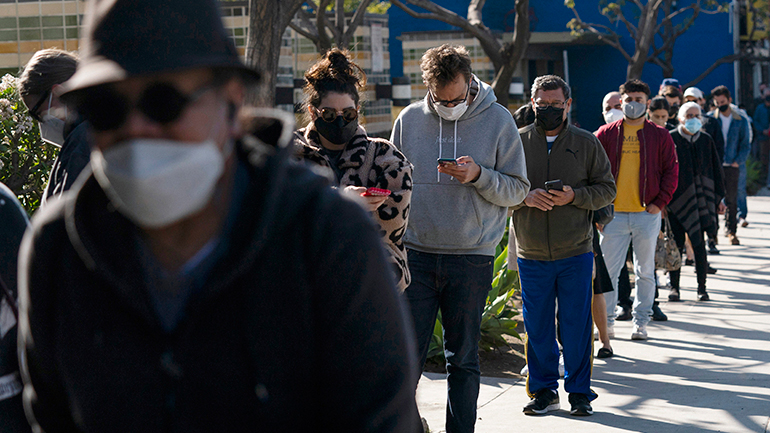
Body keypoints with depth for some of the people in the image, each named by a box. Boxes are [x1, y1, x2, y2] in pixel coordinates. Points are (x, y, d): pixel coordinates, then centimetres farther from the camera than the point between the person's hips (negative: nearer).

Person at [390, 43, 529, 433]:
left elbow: (517, 190, 1)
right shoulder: (409, 119, 6)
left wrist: (478, 176, -17)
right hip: (415, 254, 1)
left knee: (463, 359, 7)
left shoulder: (498, 120, 1)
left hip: (472, 258, -1)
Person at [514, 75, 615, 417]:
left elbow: (607, 189, 5)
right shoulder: (516, 142, 5)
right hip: (531, 255, 1)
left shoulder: (586, 143, 4)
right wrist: (525, 197, -13)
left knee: (576, 326, 3)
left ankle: (579, 391, 16)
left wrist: (574, 196, -13)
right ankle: (544, 391, 20)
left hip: (576, 253, -1)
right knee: (537, 327, 7)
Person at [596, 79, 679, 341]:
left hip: (647, 213, 0)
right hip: (613, 213, 0)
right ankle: (606, 321, 10)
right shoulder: (606, 134, 5)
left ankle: (641, 321, 17)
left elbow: (671, 171, 4)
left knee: (645, 271, 8)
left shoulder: (660, 136, 5)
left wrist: (660, 202, -5)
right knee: (607, 270, 0)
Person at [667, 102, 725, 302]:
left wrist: (719, 197, 11)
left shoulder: (706, 140, 9)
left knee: (699, 244, 0)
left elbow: (716, 170, 14)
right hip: (676, 201, -2)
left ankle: (702, 287, 7)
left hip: (701, 200, 2)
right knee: (676, 244, 1)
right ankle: (674, 287, 10)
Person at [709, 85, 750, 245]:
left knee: (732, 200, 1)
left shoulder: (741, 121, 6)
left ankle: (731, 231, 11)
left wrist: (737, 161, -3)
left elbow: (745, 145, 9)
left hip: (732, 166, 1)